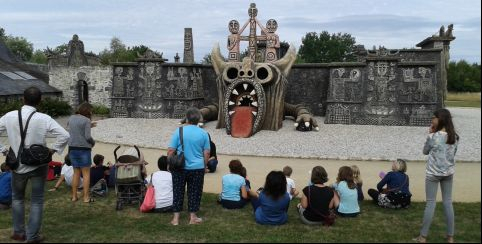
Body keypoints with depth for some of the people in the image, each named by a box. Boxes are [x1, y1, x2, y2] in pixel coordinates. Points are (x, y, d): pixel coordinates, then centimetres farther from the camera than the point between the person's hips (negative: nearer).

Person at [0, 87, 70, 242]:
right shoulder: (44, 119, -15)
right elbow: (64, 136, -19)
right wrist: (53, 150, -7)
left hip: (17, 164, 2)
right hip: (38, 165, -2)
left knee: (17, 198, 23)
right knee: (37, 201, 10)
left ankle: (19, 232, 28)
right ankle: (32, 236, 14)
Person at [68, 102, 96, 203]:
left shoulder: (71, 118, 9)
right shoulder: (86, 120, -11)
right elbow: (88, 137, -16)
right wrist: (93, 142, 4)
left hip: (72, 148, 6)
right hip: (84, 149, -6)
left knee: (76, 173, 17)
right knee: (86, 174, 4)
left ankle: (74, 196, 20)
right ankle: (86, 197, 6)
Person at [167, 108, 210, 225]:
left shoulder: (179, 131, -7)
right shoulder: (203, 133, -2)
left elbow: (170, 151, -7)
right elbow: (207, 153, 2)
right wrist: (204, 166, 16)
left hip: (180, 168, -1)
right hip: (197, 168, 1)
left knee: (178, 192, 10)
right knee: (194, 193, 12)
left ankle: (176, 218, 15)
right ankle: (193, 218, 19)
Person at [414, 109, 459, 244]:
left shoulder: (433, 136, -17)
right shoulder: (455, 137, -1)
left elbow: (425, 151, -1)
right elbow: (453, 153, 12)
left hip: (433, 173, -4)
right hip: (449, 173, 4)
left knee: (431, 203, 2)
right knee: (448, 202, 12)